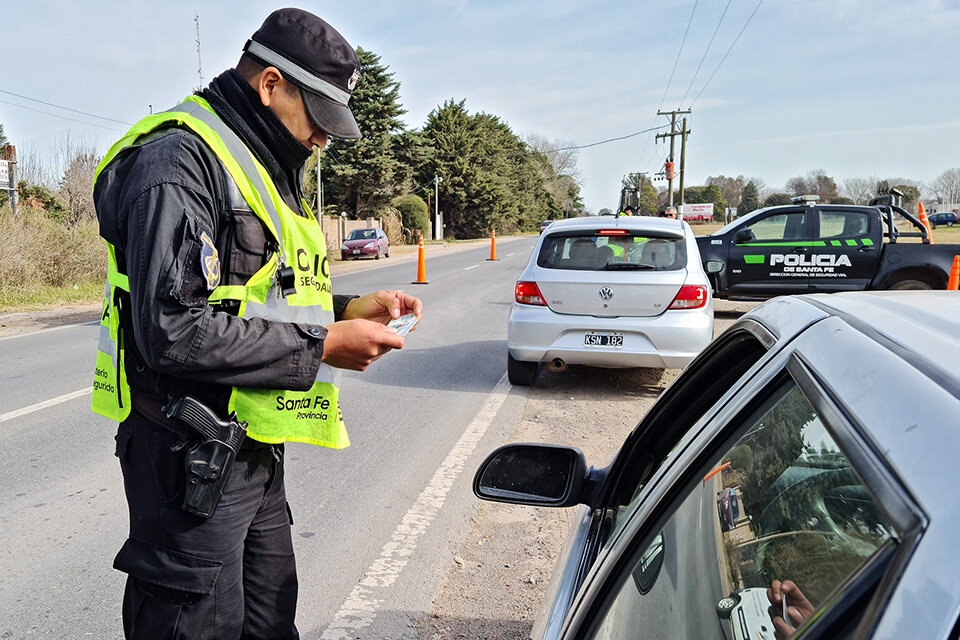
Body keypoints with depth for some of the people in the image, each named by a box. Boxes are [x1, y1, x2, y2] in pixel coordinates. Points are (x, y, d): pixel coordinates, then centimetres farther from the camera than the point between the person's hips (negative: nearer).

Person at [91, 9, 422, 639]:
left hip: (254, 451, 10)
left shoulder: (267, 173, 16)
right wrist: (322, 345, -21)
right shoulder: (179, 160, -16)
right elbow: (175, 332, -27)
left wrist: (345, 309, 4)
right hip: (192, 461, -9)